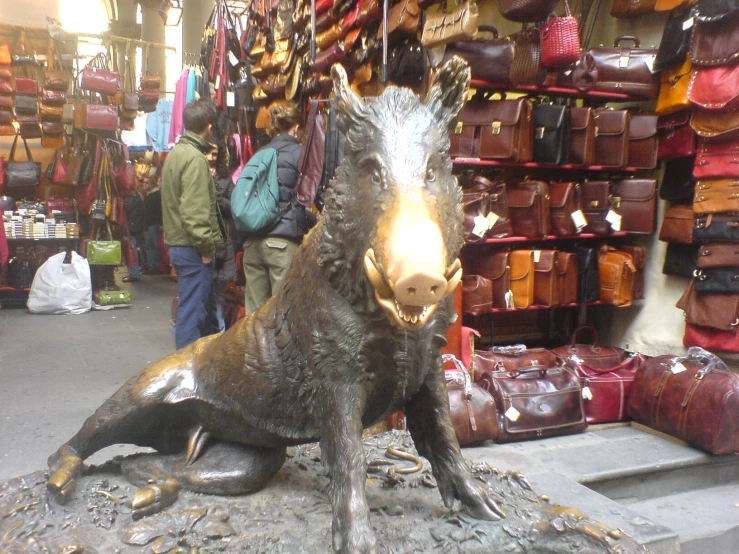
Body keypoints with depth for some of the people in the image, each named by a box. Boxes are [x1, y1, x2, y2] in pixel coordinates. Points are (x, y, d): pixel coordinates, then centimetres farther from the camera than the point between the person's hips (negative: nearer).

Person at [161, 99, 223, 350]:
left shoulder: (175, 153, 15)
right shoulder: (195, 159, -16)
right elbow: (195, 211, -22)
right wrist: (206, 247, -16)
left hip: (178, 243, 10)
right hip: (192, 248, -10)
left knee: (206, 308, 20)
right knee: (193, 311, -2)